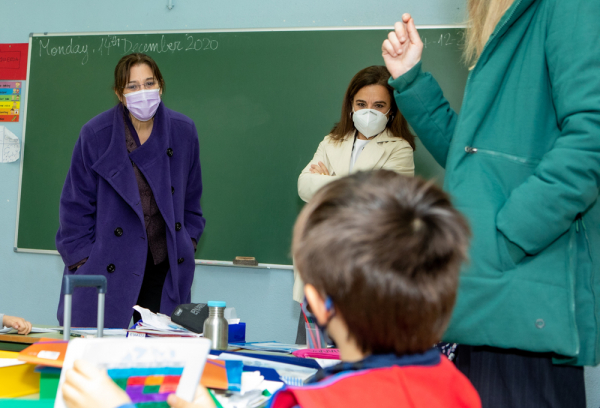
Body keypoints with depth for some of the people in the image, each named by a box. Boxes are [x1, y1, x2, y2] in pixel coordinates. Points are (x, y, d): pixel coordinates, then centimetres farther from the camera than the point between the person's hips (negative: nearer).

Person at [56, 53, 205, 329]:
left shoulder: (183, 131, 1)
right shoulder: (96, 135, -7)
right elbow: (77, 205, 0)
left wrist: (188, 241, 11)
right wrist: (82, 260, -2)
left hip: (165, 268, 3)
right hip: (107, 271, -2)